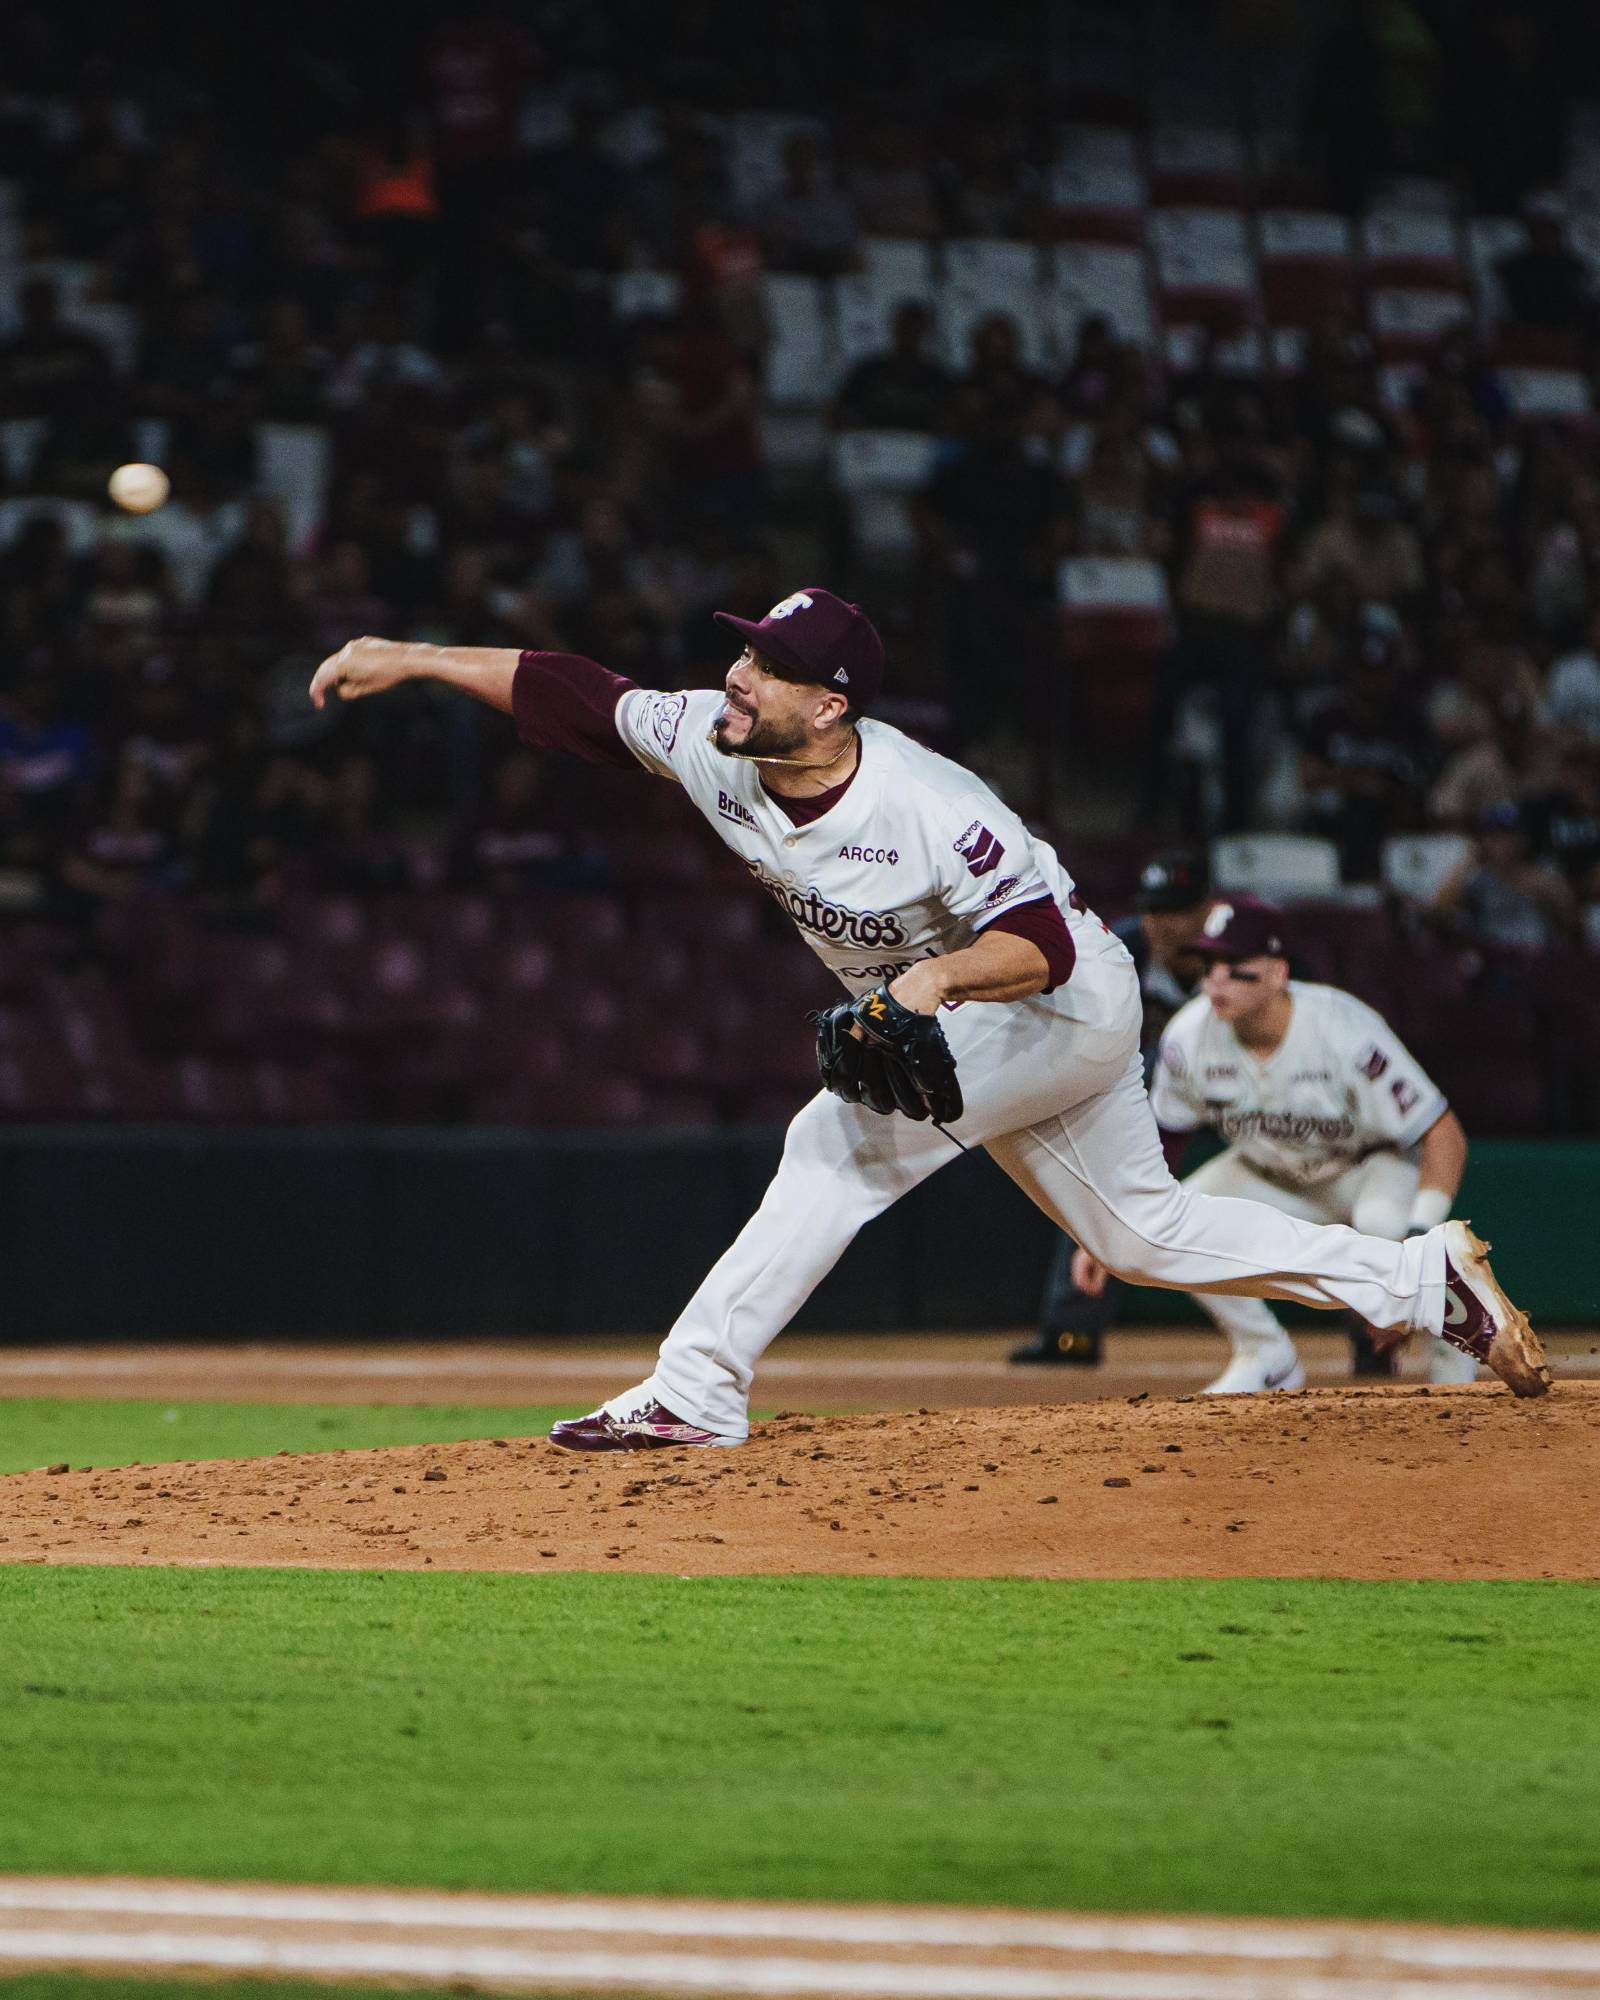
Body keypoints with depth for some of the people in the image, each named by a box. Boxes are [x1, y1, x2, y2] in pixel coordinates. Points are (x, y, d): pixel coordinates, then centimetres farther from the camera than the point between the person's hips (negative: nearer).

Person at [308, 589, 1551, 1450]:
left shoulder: (925, 810, -33)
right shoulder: (712, 747, -15)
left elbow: (1042, 940, -31)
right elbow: (572, 697, -9)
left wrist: (939, 977, -48)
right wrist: (412, 660, -15)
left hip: (1069, 1005, -8)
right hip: (950, 1025, 8)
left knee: (842, 1140, -23)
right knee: (1146, 1232, 14)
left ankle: (696, 1395, -20)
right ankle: (1429, 1280, 21)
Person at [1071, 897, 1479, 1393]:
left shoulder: (1344, 1032, -33)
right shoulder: (1189, 1036, -20)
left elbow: (1444, 1134, -32)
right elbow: (1155, 1142, -2)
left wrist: (1419, 1240, -43)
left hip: (1373, 1164, -5)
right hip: (1269, 1177, 5)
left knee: (1383, 1223, -39)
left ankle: (1449, 1346, -10)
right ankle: (1265, 1357, 3)